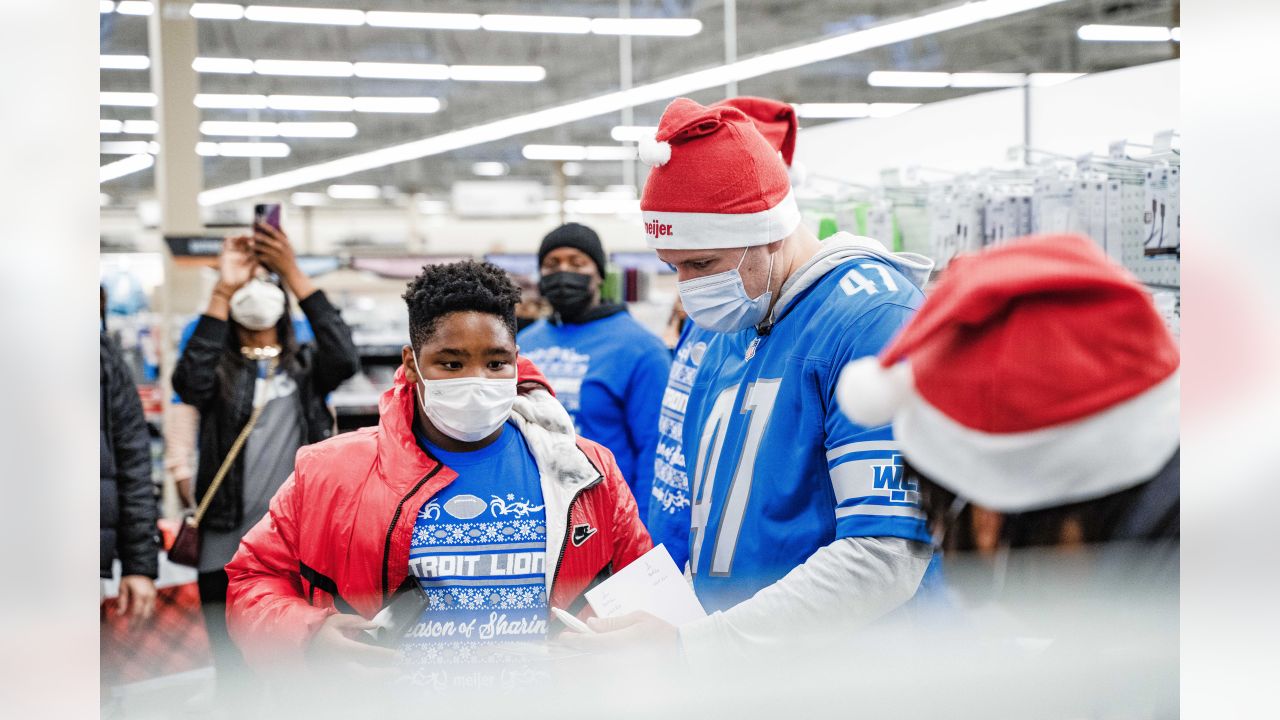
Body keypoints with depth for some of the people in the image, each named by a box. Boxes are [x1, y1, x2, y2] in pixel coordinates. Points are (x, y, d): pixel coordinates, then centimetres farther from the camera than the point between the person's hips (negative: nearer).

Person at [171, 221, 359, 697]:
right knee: (235, 689, 6)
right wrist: (222, 289, -18)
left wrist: (293, 274, -16)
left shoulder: (306, 367, 9)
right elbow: (189, 384, -17)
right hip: (227, 554, 0)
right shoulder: (219, 369, 6)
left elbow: (345, 359, -13)